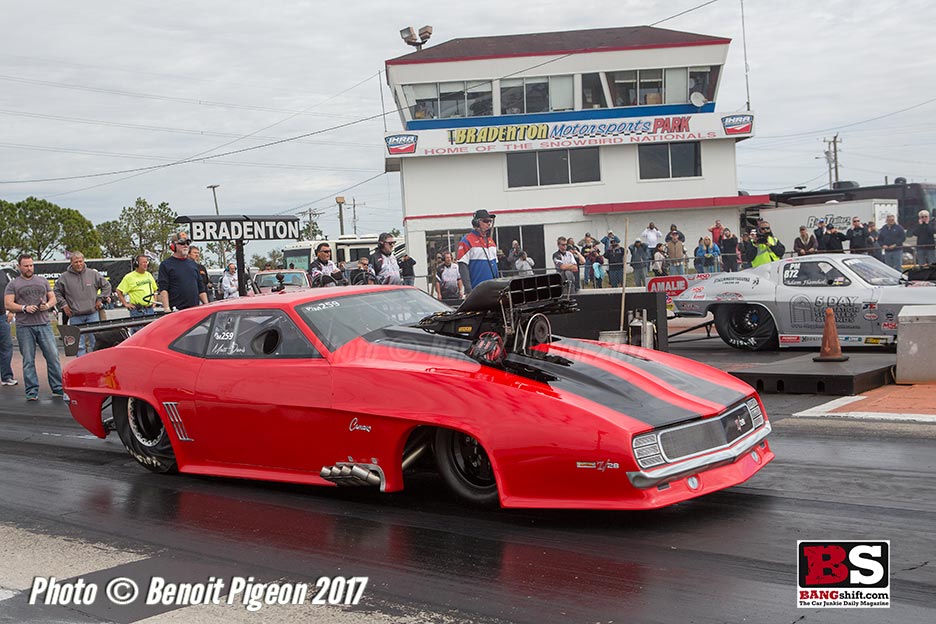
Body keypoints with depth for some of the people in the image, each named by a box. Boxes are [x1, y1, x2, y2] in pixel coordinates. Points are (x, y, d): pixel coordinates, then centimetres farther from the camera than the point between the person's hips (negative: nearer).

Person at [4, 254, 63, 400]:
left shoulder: (43, 281, 17)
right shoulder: (13, 285, 8)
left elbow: (53, 298, 18)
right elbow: (8, 305, 0)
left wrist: (48, 305, -5)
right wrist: (24, 308, -14)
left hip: (44, 324, 2)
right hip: (24, 327, -2)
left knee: (53, 356, -3)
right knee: (28, 361, 1)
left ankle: (58, 388, 4)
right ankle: (32, 392, 6)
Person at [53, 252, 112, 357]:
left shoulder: (93, 274, 2)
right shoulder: (64, 277, 0)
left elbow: (106, 286, 13)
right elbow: (57, 292, 11)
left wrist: (100, 299, 6)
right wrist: (64, 304, 2)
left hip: (93, 314, 1)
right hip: (75, 316, -1)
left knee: (94, 342, 3)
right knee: (79, 345, 1)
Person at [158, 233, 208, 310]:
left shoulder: (193, 263, 21)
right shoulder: (165, 264, 4)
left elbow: (201, 289, 22)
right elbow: (163, 289, -5)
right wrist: (167, 309, -16)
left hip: (195, 309, 5)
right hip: (175, 311, -5)